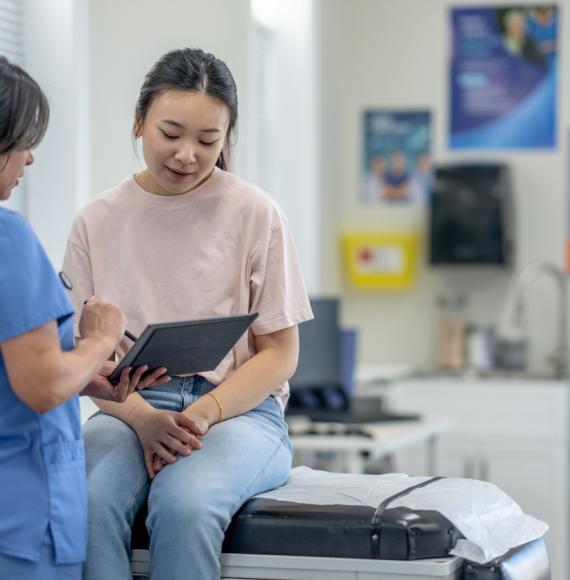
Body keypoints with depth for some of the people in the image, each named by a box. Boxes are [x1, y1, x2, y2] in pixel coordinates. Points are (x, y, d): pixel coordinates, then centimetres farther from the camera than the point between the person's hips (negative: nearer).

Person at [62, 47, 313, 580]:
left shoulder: (255, 214, 1)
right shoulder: (96, 222, 7)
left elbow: (278, 353, 2)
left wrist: (205, 413, -15)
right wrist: (141, 417, -15)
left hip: (237, 408, -1)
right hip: (129, 407, 2)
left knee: (184, 502, -35)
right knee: (87, 503, -33)